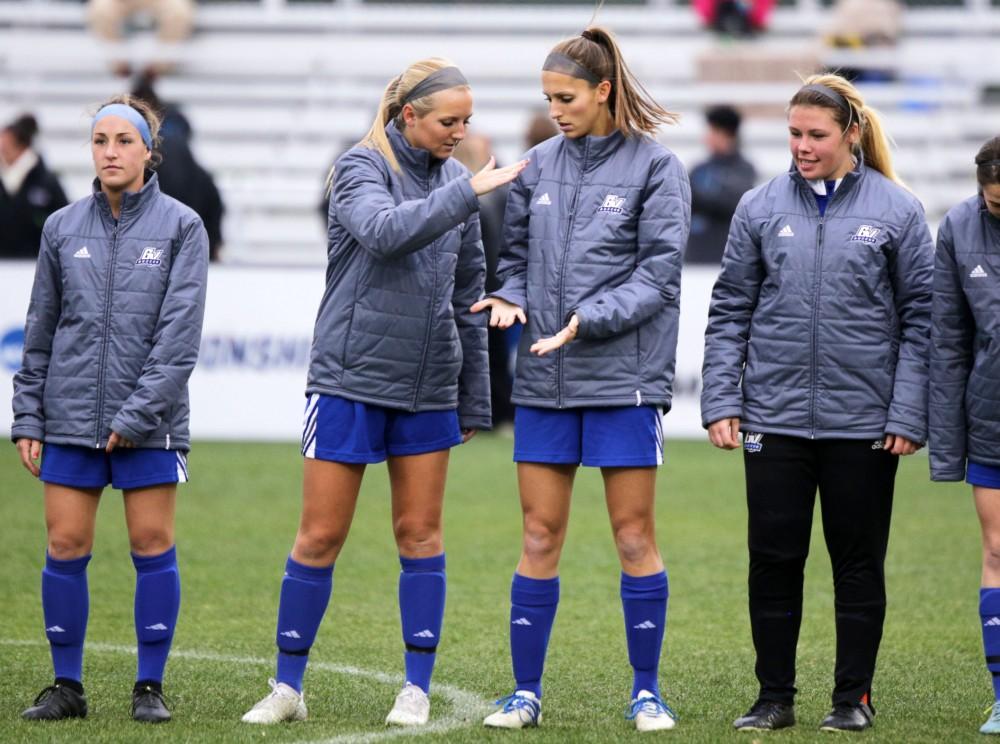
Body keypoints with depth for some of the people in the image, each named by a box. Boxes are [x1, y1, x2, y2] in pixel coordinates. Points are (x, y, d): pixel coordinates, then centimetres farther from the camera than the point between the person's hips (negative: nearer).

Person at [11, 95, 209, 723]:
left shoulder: (181, 227, 0)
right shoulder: (62, 229, 9)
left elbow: (181, 332, -8)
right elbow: (40, 333, 13)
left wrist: (137, 413, -14)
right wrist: (28, 418, 8)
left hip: (151, 420, -3)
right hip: (71, 418, 3)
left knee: (153, 546, -1)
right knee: (65, 547, 1)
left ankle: (150, 687, 7)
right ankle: (67, 686, 10)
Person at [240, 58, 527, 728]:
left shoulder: (455, 181, 9)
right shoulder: (361, 168, -5)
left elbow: (468, 296, 15)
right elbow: (383, 230, -28)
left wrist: (475, 400, 15)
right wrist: (469, 193, -31)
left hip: (429, 388, 4)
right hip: (351, 378, -4)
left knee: (421, 535, 5)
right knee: (321, 537, -1)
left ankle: (418, 690, 12)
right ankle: (288, 687, 8)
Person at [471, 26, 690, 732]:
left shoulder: (656, 166, -3)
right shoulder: (539, 165, 10)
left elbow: (658, 275, -7)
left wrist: (587, 319, -18)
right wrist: (509, 297, -4)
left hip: (624, 379, -4)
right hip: (544, 381, 4)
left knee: (635, 534, 0)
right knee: (540, 535, 5)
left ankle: (647, 691, 9)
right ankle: (526, 692, 10)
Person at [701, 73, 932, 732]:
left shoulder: (897, 209, 0)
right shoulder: (762, 208, 4)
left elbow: (920, 318, 0)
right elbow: (730, 311, 7)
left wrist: (909, 415, -6)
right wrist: (721, 400, -1)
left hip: (863, 422, -1)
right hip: (775, 417, 2)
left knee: (859, 561, 7)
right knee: (773, 560, 4)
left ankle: (854, 697, 16)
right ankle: (775, 697, 14)